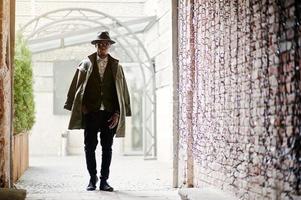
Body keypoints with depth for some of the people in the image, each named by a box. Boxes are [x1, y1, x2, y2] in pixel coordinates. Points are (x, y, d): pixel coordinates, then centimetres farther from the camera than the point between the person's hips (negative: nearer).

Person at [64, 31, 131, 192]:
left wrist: (118, 113, -3)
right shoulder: (86, 63, 5)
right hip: (91, 112, -1)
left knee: (107, 148, 5)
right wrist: (80, 106, -3)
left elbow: (122, 91, 4)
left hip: (109, 114, 1)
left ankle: (104, 180, 13)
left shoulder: (116, 66, 6)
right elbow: (77, 86, 6)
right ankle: (92, 178, 16)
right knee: (89, 147, 1)